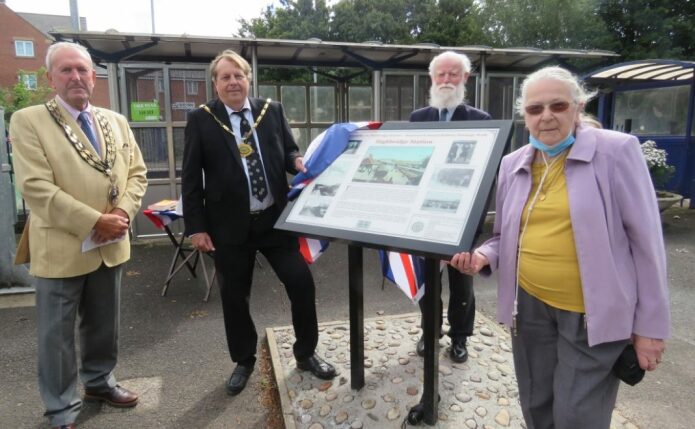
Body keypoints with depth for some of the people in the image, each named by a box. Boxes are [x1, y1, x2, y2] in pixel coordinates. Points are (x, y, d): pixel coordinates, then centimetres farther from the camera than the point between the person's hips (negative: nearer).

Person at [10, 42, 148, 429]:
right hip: (61, 248, -4)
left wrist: (124, 212, -10)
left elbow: (137, 172, 8)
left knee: (105, 325, 20)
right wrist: (94, 222, -20)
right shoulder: (28, 121, -7)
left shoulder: (116, 121, 10)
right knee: (58, 334, 9)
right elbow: (36, 187, -16)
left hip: (111, 245, 5)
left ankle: (100, 382, 42)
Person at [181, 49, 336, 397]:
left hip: (275, 218, 2)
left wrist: (297, 161, -13)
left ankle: (306, 353, 24)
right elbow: (191, 178, -2)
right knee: (234, 296, 10)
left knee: (301, 282, 1)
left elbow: (288, 152, 12)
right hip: (230, 224, -1)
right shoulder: (201, 120, -2)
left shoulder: (272, 111, 5)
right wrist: (196, 226, -7)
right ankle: (243, 361, 33)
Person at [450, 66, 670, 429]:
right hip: (531, 306, 5)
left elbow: (646, 241, -8)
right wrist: (482, 256, -10)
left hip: (594, 314, -4)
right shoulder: (513, 164, 5)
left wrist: (651, 324, -6)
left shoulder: (616, 151, -9)